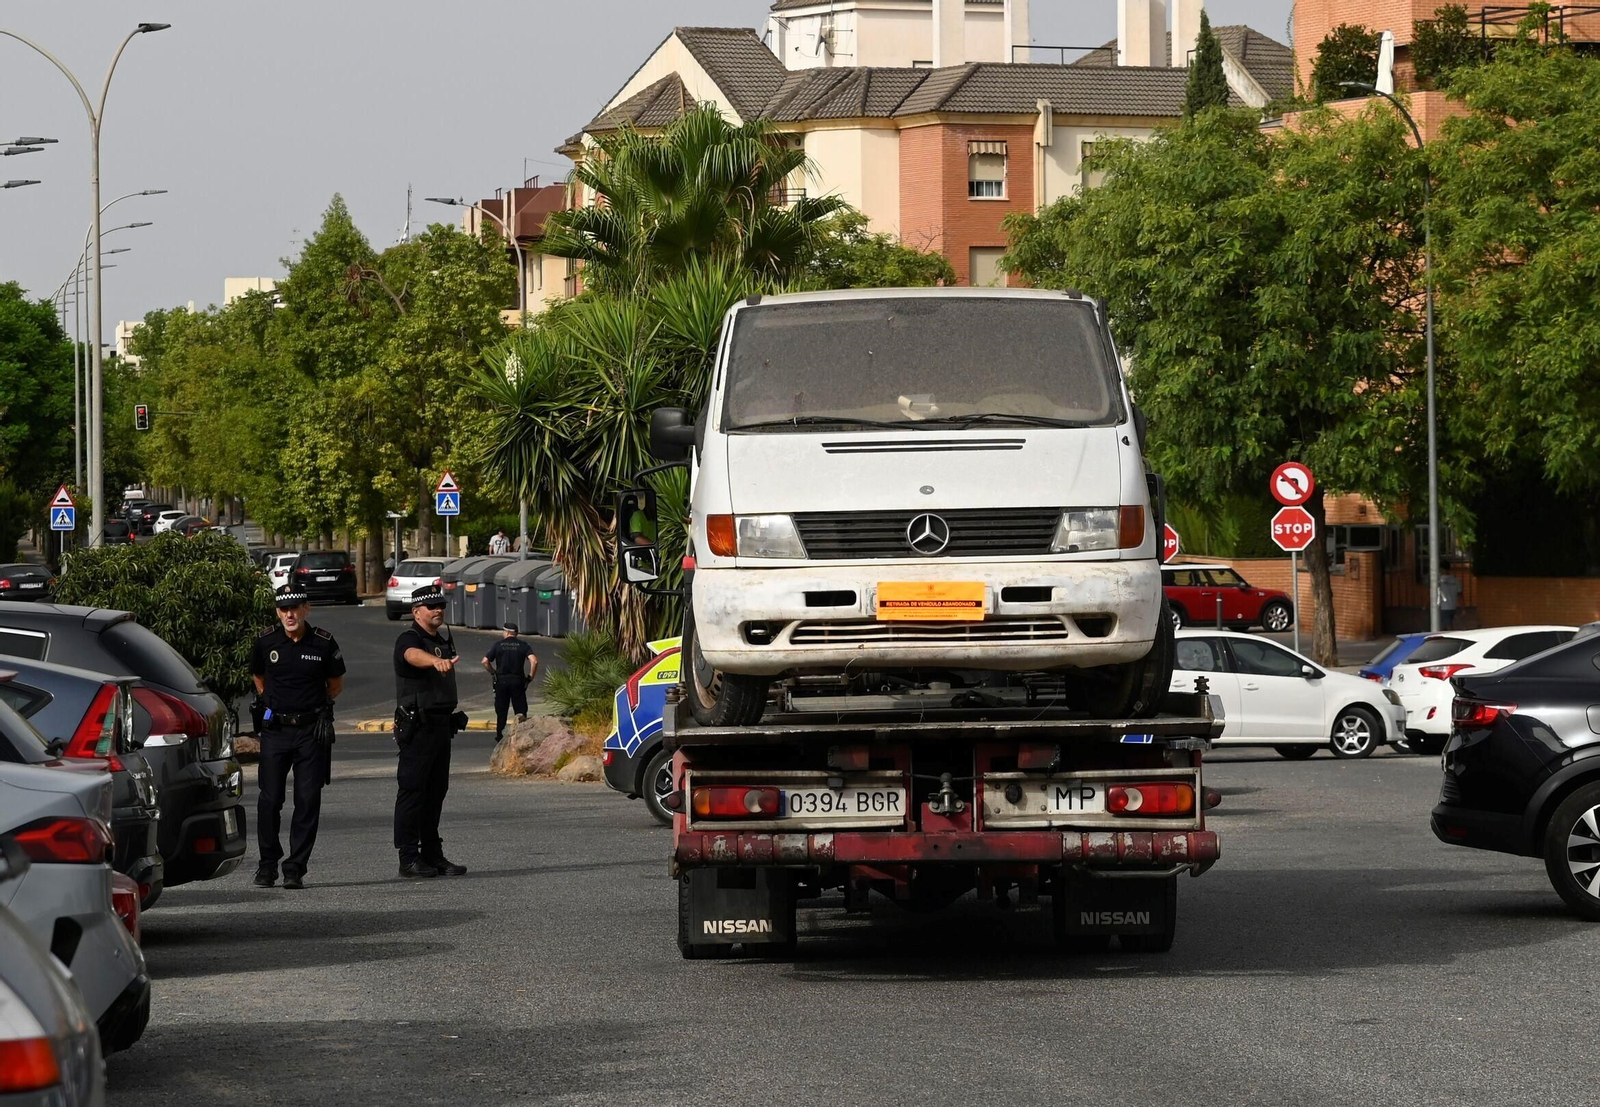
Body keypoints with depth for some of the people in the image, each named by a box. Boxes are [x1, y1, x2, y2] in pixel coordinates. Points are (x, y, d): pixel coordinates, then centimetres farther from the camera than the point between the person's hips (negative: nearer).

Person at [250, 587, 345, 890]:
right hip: (274, 729, 1)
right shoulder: (266, 642, 0)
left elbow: (336, 684, 12)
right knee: (270, 799, -1)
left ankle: (295, 869, 4)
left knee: (308, 800, -2)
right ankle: (267, 864, 13)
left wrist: (318, 706, 8)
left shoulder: (324, 644, -3)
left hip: (311, 730, -1)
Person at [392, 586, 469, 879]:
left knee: (436, 791, 12)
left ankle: (433, 855, 18)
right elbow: (414, 655, -37)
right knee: (412, 789, -8)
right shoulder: (409, 639, -12)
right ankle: (409, 859, -8)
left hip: (442, 723, 8)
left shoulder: (443, 638, 15)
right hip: (417, 725, -8)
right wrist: (436, 661, -56)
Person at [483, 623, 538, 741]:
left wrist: (493, 673, 9)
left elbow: (485, 661, -5)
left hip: (501, 681, 1)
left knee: (501, 709, 11)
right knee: (520, 708, 5)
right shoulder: (523, 645, 0)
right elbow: (534, 661, -13)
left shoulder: (498, 645, 2)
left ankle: (499, 734, 15)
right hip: (518, 681, -1)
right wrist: (530, 677, -2)